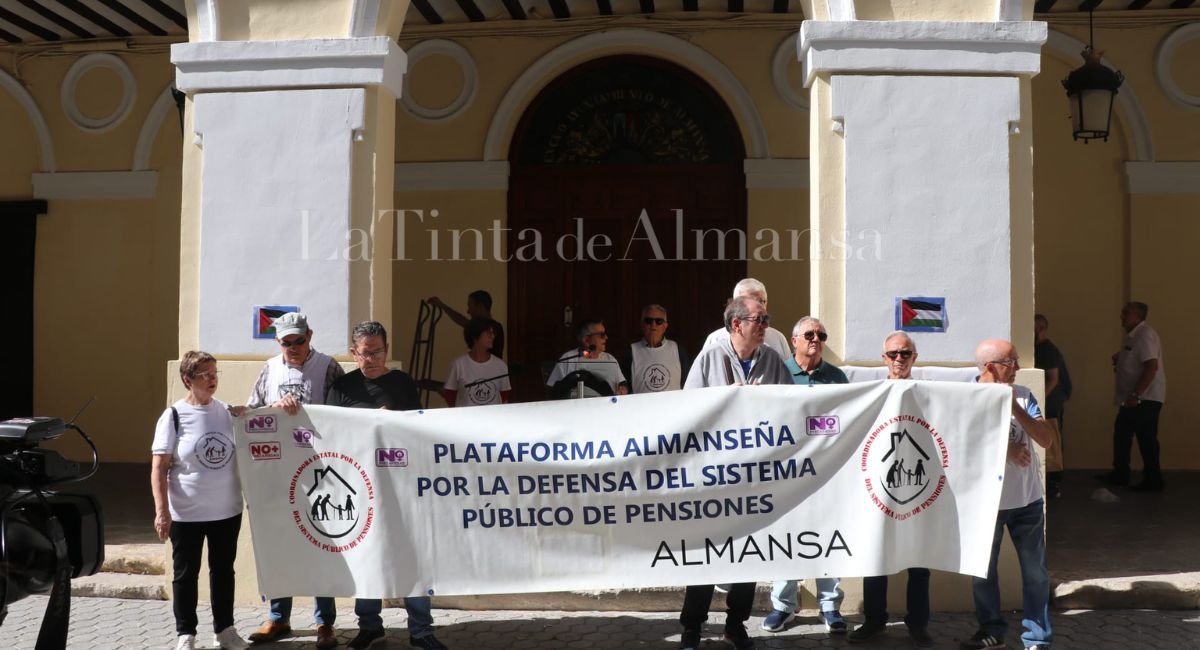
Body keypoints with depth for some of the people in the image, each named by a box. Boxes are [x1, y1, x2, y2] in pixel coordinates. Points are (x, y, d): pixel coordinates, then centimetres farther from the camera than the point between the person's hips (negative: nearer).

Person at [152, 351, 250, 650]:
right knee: (185, 574, 8)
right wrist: (162, 511, -16)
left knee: (223, 571, 14)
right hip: (186, 514, -3)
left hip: (227, 511, 3)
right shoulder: (174, 416, -9)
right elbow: (159, 469, -10)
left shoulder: (228, 412, 1)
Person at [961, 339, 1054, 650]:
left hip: (1027, 499, 2)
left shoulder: (1022, 395, -1)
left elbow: (1046, 440, -7)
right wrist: (1005, 450, -16)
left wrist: (1014, 407, -17)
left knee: (1035, 571, 6)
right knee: (983, 569, 12)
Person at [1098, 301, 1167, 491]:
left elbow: (1151, 366, -25)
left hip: (1145, 399, -10)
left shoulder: (1145, 335, -17)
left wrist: (1135, 395, -26)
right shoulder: (1133, 335, 14)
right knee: (1121, 434, 15)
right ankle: (1119, 475, 24)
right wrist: (1119, 360, 6)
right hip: (1134, 399, 10)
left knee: (1146, 439, -4)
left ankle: (1153, 481, 4)